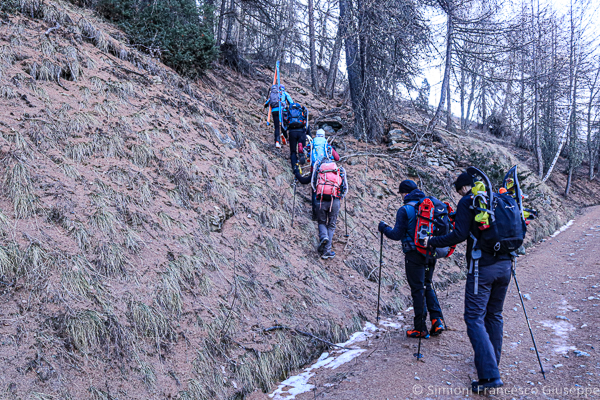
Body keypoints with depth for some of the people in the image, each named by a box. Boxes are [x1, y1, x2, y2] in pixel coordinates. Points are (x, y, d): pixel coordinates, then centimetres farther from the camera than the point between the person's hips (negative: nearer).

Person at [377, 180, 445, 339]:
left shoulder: (405, 210, -12)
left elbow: (397, 235, -13)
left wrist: (384, 228, 4)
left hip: (414, 255, -6)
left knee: (418, 290, 2)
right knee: (427, 286, 21)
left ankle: (421, 329, 8)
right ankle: (437, 320, 11)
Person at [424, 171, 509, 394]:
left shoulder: (467, 202, -5)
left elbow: (460, 234, -14)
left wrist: (432, 242, -4)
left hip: (483, 267, -7)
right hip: (504, 265, 7)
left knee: (475, 318, -5)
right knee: (494, 315, 19)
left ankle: (489, 375, -12)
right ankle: (492, 361, 31)